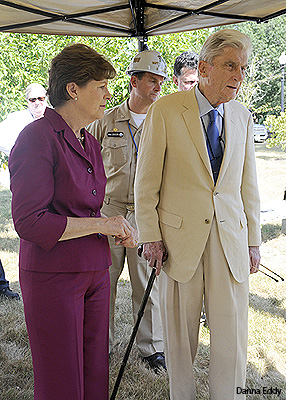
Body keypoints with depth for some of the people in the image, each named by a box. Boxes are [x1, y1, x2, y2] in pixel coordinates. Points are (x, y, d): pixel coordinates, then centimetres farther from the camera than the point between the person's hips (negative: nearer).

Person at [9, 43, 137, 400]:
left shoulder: (89, 143, 13)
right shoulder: (38, 137, -14)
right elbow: (28, 222, -20)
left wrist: (119, 228, 2)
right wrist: (101, 224, -15)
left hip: (94, 273, 8)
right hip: (52, 276, -7)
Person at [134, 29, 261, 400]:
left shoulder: (242, 117, 6)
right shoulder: (165, 111, -7)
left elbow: (248, 185, 11)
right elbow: (146, 181, -3)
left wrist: (253, 240, 10)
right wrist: (150, 237, -5)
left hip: (230, 240, 3)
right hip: (179, 238, -3)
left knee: (232, 336, 5)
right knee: (179, 332, 11)